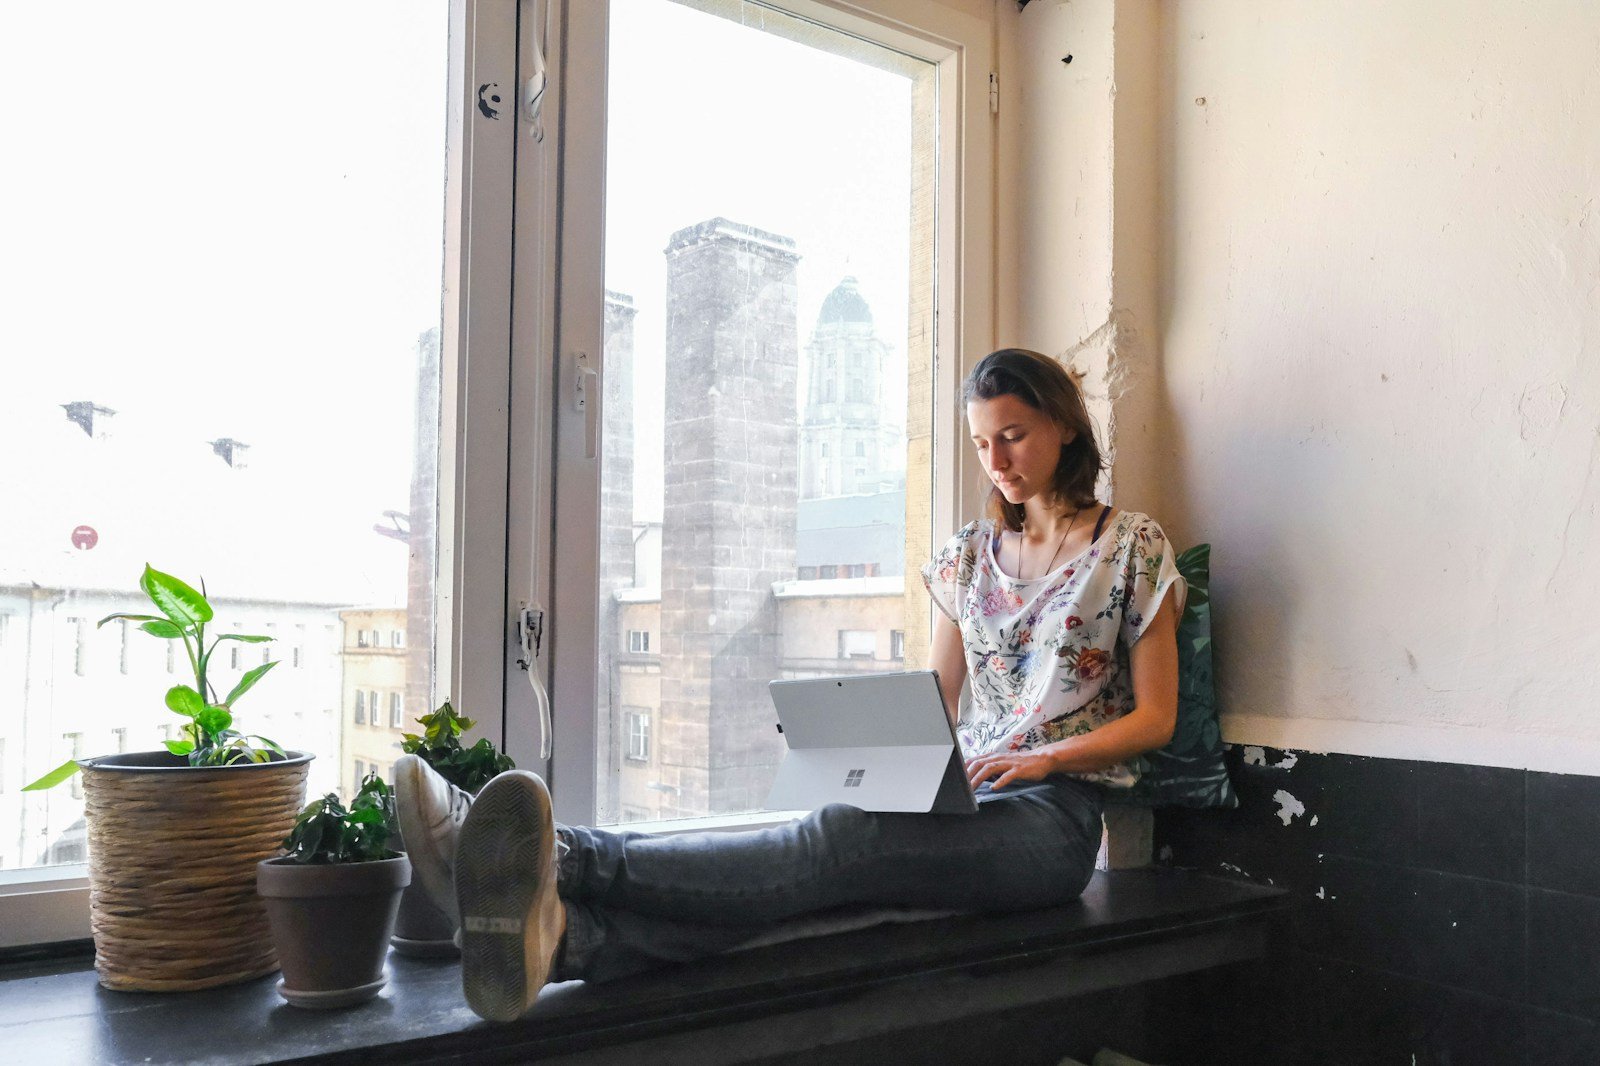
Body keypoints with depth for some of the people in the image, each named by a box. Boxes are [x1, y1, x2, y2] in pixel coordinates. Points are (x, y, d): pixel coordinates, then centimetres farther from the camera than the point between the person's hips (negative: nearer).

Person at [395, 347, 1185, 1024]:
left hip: (1053, 814, -4)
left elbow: (1155, 716, 1)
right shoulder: (971, 554, 18)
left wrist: (1040, 758, -14)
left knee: (842, 840, -34)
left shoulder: (1133, 547, 4)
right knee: (834, 855, -30)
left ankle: (571, 861, -54)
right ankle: (563, 934, -56)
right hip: (965, 797, 4)